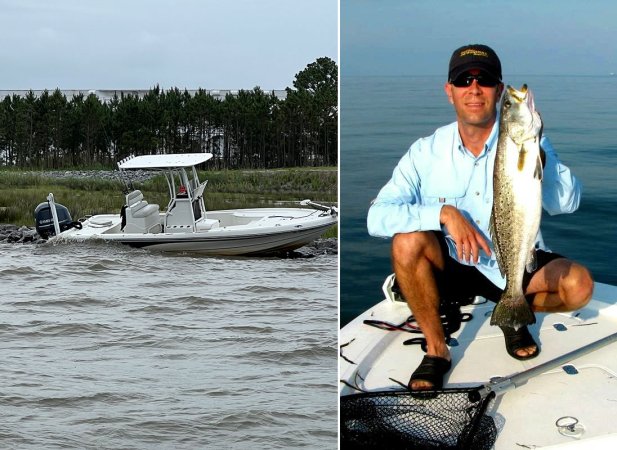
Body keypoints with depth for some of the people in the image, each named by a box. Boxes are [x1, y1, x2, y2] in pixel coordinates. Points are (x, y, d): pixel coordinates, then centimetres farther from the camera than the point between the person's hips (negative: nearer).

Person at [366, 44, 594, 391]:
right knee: (408, 239, -29)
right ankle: (436, 349, -12)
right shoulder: (426, 153, -9)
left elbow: (568, 202, -20)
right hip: (451, 268, 0)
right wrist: (444, 213, -32)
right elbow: (378, 216, -19)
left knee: (579, 284, -25)